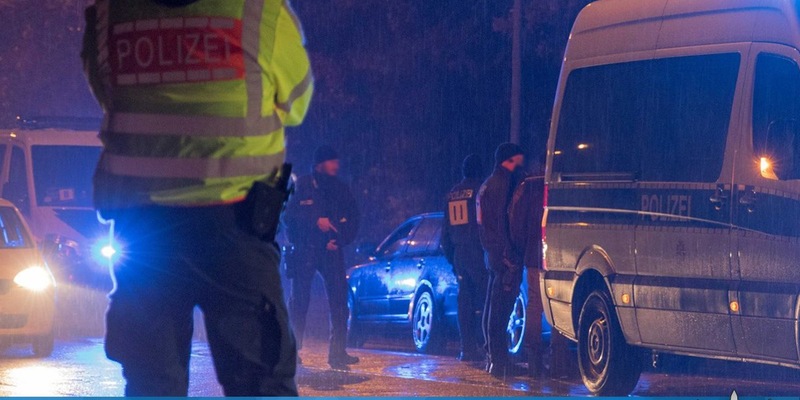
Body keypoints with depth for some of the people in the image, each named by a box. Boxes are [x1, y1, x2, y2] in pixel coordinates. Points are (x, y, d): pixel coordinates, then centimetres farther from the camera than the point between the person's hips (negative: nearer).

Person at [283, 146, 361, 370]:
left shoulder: (341, 190, 12)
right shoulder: (302, 186, 2)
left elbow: (353, 220, 13)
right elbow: (289, 215, -6)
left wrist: (340, 240, -3)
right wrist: (315, 221, -18)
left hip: (331, 250, 3)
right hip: (304, 250, -3)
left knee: (339, 299, -7)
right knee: (300, 299, -2)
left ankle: (338, 352, -6)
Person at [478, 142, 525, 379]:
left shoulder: (488, 184, 19)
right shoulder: (502, 183, -13)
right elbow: (503, 220, -20)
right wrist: (509, 253, -23)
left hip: (492, 252, 11)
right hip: (502, 252, -11)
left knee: (493, 305, 15)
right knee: (501, 308, -12)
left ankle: (494, 357, 22)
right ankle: (499, 361, -14)